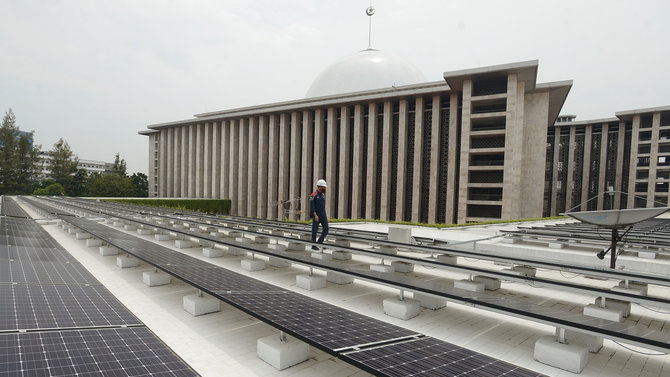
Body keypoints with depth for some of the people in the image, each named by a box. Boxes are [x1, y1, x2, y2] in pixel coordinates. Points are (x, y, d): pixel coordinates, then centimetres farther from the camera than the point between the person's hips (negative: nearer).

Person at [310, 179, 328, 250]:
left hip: (323, 215, 7)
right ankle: (313, 245, 11)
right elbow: (312, 206, -15)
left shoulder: (323, 195, 12)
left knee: (326, 229, 1)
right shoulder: (313, 195, -11)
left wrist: (325, 215, 17)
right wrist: (315, 215, -21)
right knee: (315, 230, 1)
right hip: (316, 216, -7)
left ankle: (320, 242, 16)